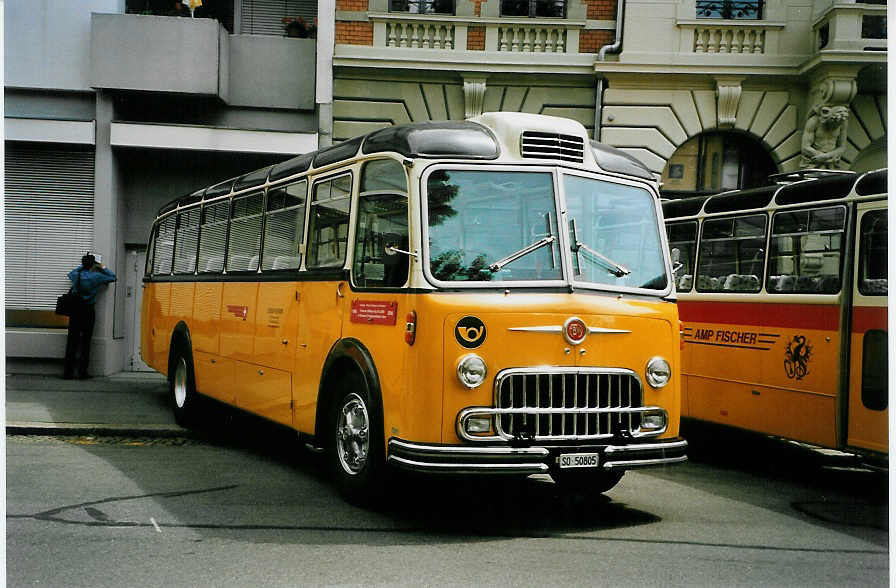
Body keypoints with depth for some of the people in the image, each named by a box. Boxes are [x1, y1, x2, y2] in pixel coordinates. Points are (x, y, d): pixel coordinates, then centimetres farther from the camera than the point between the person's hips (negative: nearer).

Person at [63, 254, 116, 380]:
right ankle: (82, 371, 2)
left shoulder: (76, 275, 2)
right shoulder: (96, 277, -8)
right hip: (88, 311, -3)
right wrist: (102, 268, 16)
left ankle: (68, 372, 3)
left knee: (72, 341, 4)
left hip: (75, 311, 3)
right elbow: (112, 277, 5)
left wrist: (83, 266, 33)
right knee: (85, 342, 3)